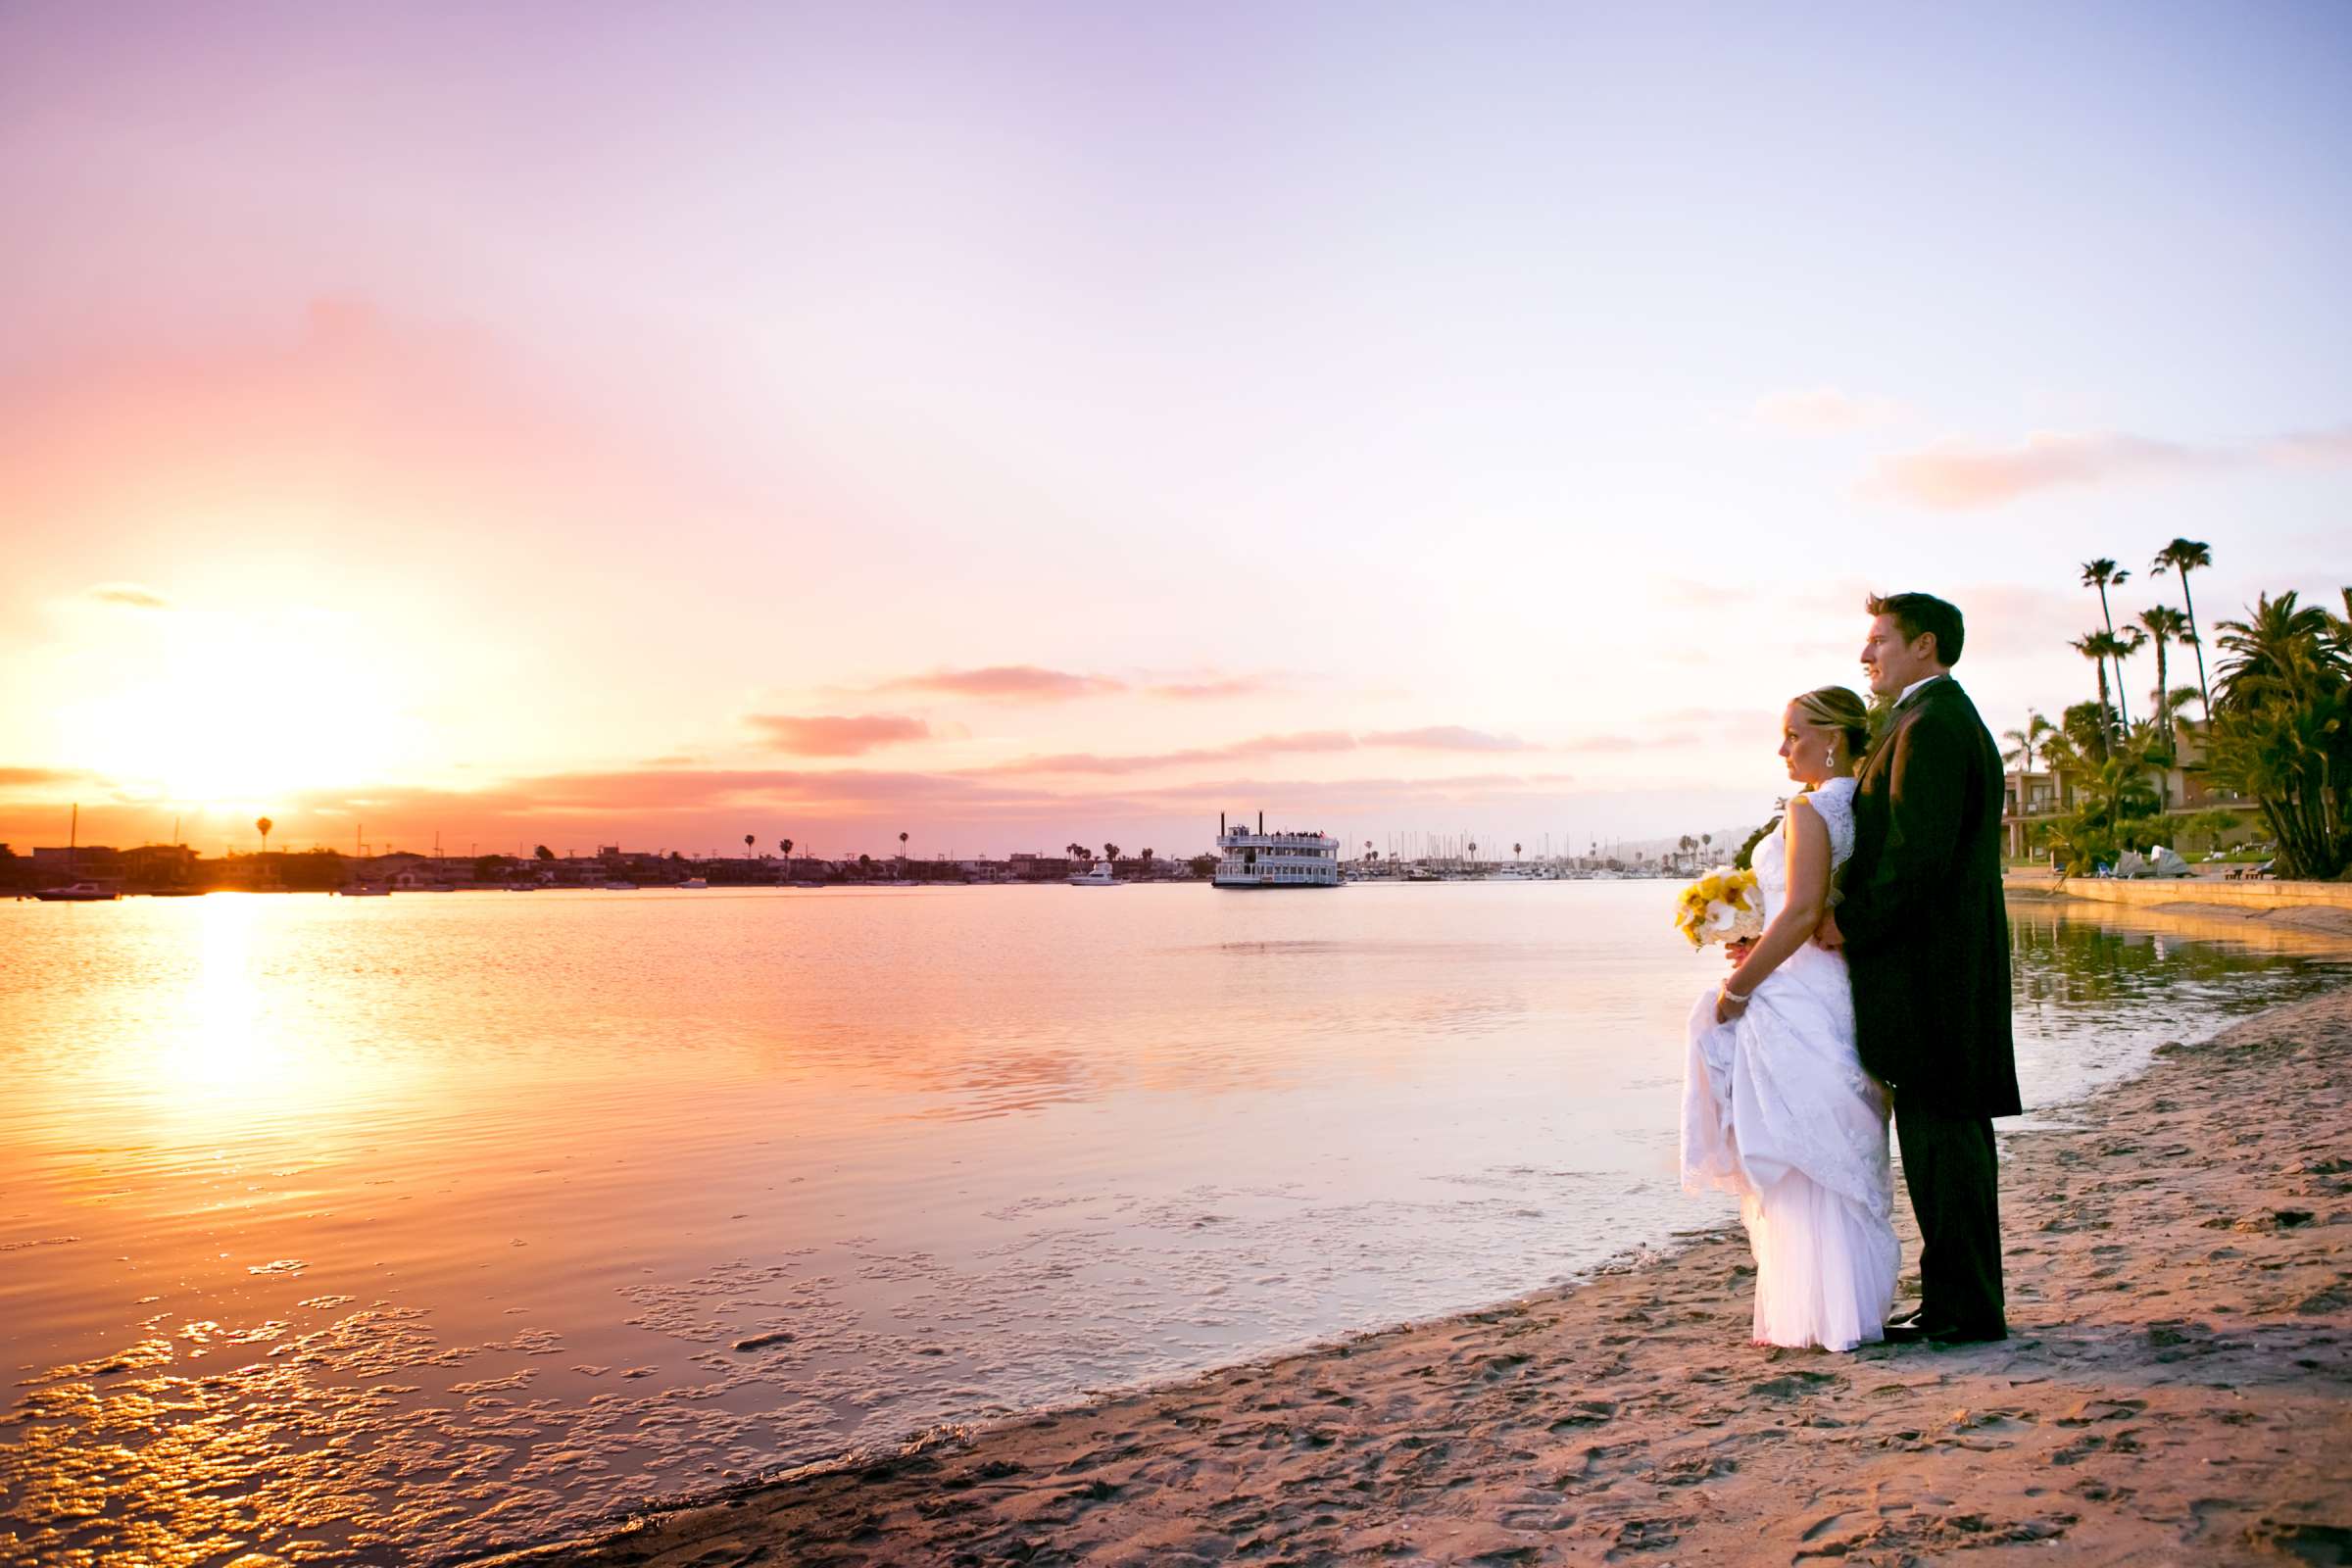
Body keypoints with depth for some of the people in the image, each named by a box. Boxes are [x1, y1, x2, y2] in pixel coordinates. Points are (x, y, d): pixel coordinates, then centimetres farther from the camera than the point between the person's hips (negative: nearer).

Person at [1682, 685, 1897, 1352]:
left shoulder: (1810, 810, -14)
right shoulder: (1864, 810, 13)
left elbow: (1801, 913, -22)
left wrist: (1736, 987, -15)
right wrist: (1761, 951, 12)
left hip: (1794, 999, -9)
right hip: (1837, 995, 9)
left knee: (1798, 1161, -1)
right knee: (1837, 1160, 14)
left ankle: (1819, 1315, 5)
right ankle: (1847, 1308, 22)